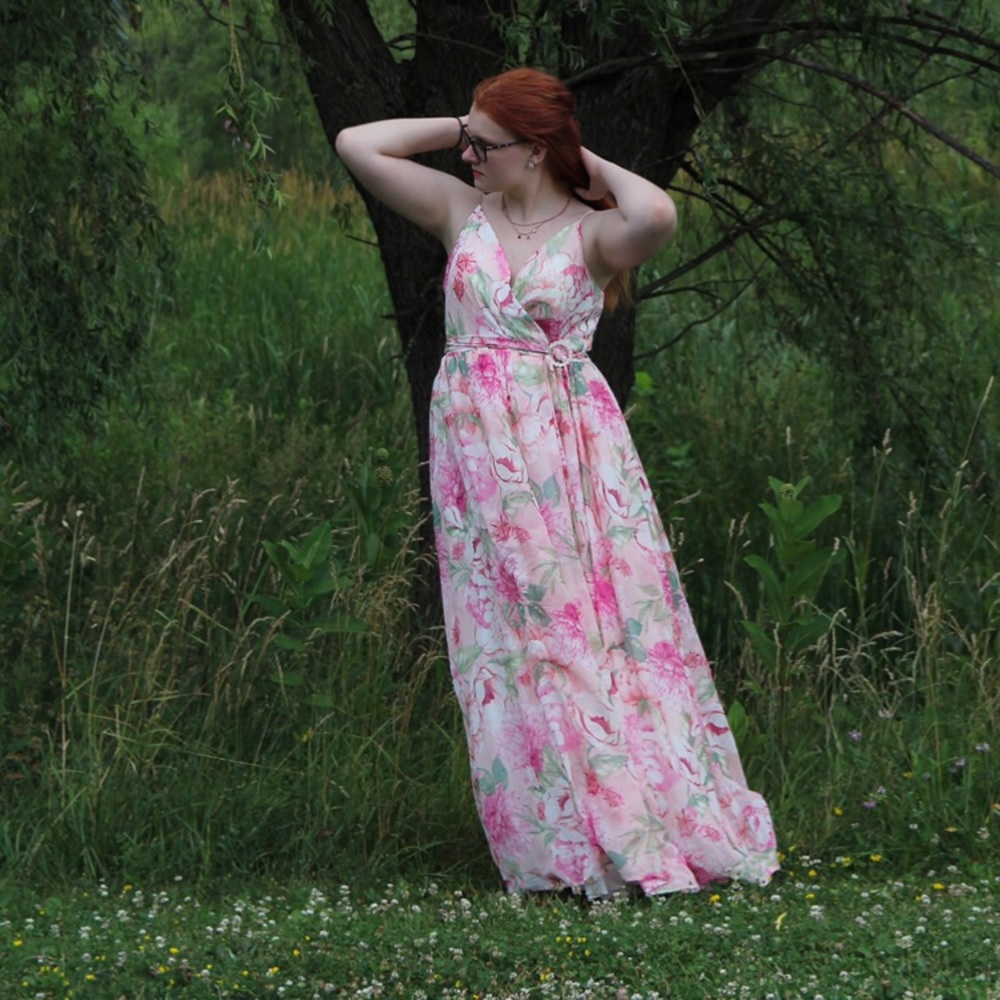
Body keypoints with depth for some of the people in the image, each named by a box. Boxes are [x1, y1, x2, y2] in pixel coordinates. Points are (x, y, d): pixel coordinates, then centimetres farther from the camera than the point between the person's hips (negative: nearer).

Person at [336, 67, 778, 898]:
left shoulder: (591, 231, -3)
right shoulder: (463, 212, 8)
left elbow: (657, 214, -26)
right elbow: (358, 145, 6)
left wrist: (595, 166, -8)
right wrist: (459, 128, 7)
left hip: (571, 447, -4)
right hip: (479, 449, 4)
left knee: (601, 619, -3)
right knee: (508, 636, 3)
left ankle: (660, 818, 5)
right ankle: (558, 836, 8)